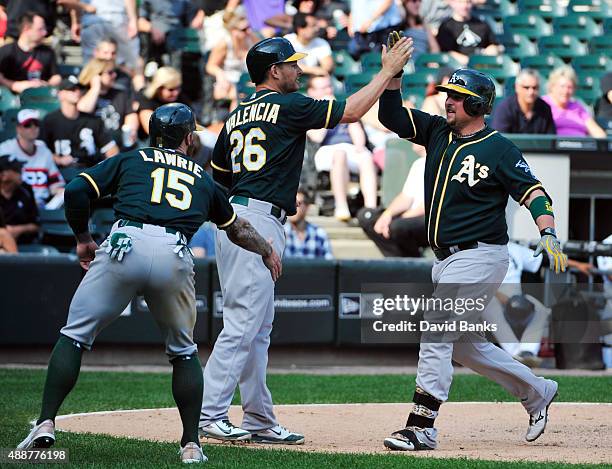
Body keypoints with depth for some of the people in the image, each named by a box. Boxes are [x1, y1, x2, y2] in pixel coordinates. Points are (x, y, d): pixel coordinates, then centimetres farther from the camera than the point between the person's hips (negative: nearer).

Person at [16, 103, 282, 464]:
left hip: (125, 245, -2)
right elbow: (236, 227, 48)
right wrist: (267, 252, 66)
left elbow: (76, 191, 11)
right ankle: (191, 444, 14)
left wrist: (83, 239, 25)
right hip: (175, 258, 2)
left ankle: (46, 424, -4)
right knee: (183, 350, 21)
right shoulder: (203, 178, 31)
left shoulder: (130, 160, 25)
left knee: (76, 335, 8)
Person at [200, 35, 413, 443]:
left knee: (258, 327, 11)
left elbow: (216, 180, 21)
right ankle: (210, 416, -15)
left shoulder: (236, 116, 18)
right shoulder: (288, 105, -4)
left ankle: (260, 420, 13)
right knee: (244, 321, -11)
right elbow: (351, 112, -2)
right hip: (258, 222, -9)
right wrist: (387, 72, 8)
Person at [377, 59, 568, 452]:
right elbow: (391, 116, 7)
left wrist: (548, 234, -29)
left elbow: (533, 191, -13)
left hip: (480, 257, -8)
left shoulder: (500, 149, -10)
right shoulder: (438, 132, 9)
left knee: (436, 332, -16)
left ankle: (422, 427, -16)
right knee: (463, 344, 15)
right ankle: (537, 392, 31)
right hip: (446, 261, 8)